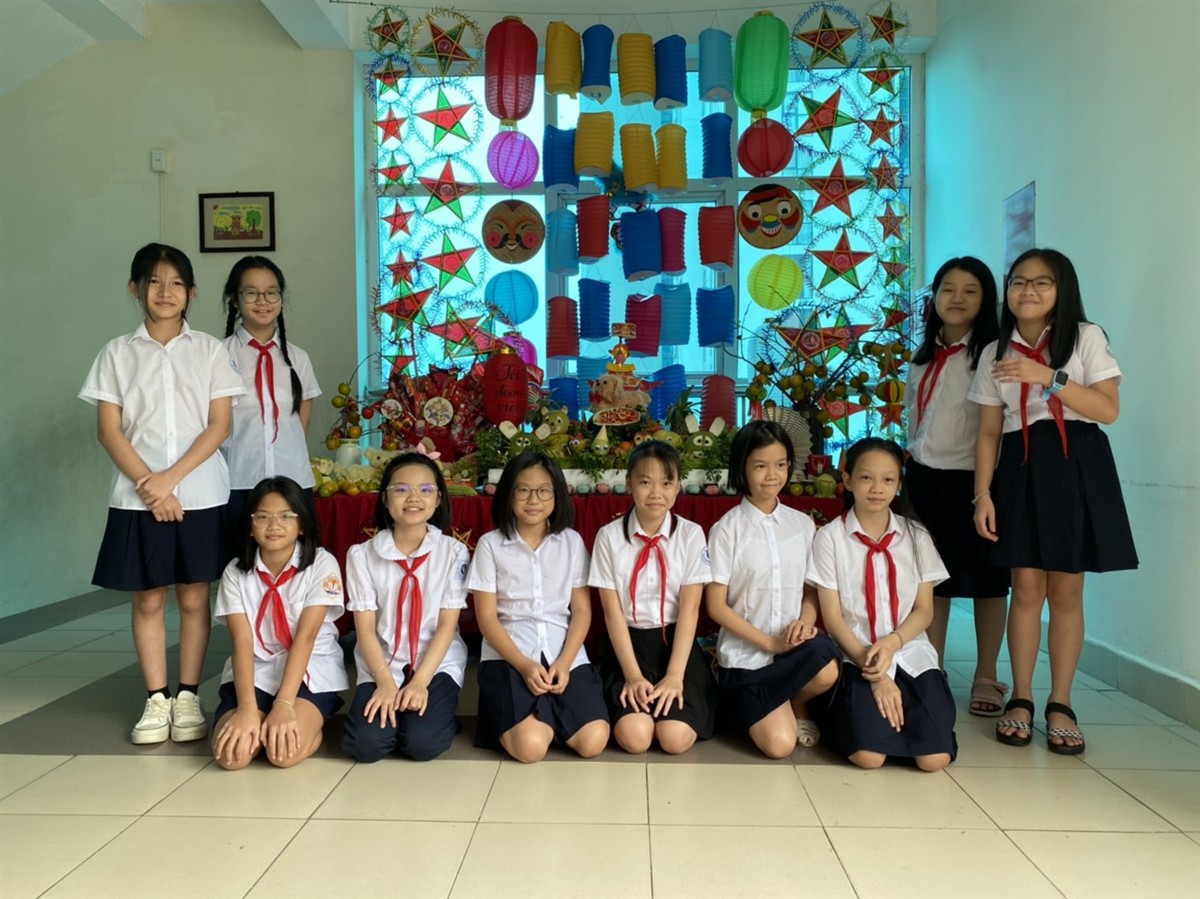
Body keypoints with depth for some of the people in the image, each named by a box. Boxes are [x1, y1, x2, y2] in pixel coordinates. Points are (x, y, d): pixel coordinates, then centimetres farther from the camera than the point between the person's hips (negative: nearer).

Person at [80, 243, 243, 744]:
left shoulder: (209, 350, 4)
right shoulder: (118, 352, 6)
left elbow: (219, 426, -2)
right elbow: (109, 430, 1)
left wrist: (170, 478, -11)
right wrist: (148, 483, -11)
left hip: (199, 494, -1)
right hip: (138, 496, 1)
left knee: (194, 598, 4)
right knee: (147, 600, 6)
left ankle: (188, 696, 15)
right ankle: (157, 698, 16)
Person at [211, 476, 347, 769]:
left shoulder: (322, 564, -10)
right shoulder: (235, 572, -2)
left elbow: (305, 637, -17)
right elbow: (242, 643, -12)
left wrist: (284, 705, -27)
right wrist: (247, 708, -26)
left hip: (311, 672, -2)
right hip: (254, 672, 3)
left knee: (285, 751, -28)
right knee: (231, 754, -24)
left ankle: (312, 722, 4)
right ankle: (262, 722, 7)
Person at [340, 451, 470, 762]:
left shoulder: (453, 552, -4)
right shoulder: (362, 554, -2)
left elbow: (447, 625, -7)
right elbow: (365, 629, -5)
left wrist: (420, 681, -18)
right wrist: (385, 681, -19)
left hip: (437, 663, -1)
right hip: (381, 664, 1)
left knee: (423, 742, -24)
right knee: (366, 744, -22)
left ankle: (441, 718, 10)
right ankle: (393, 712, 10)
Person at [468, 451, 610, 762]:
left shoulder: (571, 542, 6)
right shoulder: (490, 544, 0)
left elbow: (582, 610, 4)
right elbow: (486, 617, -2)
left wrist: (564, 662, -12)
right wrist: (524, 665, -15)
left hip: (566, 655, 2)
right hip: (509, 656, -2)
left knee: (593, 742, -19)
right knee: (530, 746, -25)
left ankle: (550, 716, 13)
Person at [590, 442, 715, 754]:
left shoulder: (691, 535, -4)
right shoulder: (609, 536, -5)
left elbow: (689, 609, -7)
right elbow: (613, 611, -6)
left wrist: (675, 676, -16)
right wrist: (633, 675, -14)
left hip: (675, 641, 0)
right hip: (627, 642, 0)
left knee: (675, 738, -20)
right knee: (633, 736, -21)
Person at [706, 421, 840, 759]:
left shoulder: (802, 524, 3)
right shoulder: (727, 529, -8)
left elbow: (812, 589, 9)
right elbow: (716, 606, -8)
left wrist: (805, 623, -13)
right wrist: (769, 643, -16)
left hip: (793, 645, 3)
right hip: (745, 653, -3)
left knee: (827, 669, -31)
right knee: (779, 744, -17)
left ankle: (797, 705, 5)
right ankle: (742, 705, 18)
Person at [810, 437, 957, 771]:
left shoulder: (916, 537, 5)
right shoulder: (830, 537, -4)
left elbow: (924, 610, 5)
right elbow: (832, 617, -5)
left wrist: (893, 642, -16)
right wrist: (874, 673, -14)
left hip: (911, 654, 3)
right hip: (857, 658, -2)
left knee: (934, 758, -17)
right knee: (868, 755, -23)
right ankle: (846, 710, 10)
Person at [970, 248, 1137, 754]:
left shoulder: (1086, 338, 2)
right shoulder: (996, 353, 9)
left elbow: (1108, 410, -8)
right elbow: (988, 431, 7)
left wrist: (1050, 377, -18)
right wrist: (983, 494, -2)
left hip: (1075, 467, -2)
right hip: (1021, 468, 2)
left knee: (1065, 590, 1)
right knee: (1026, 586, 1)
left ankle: (1060, 705, 11)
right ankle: (1021, 699, 11)